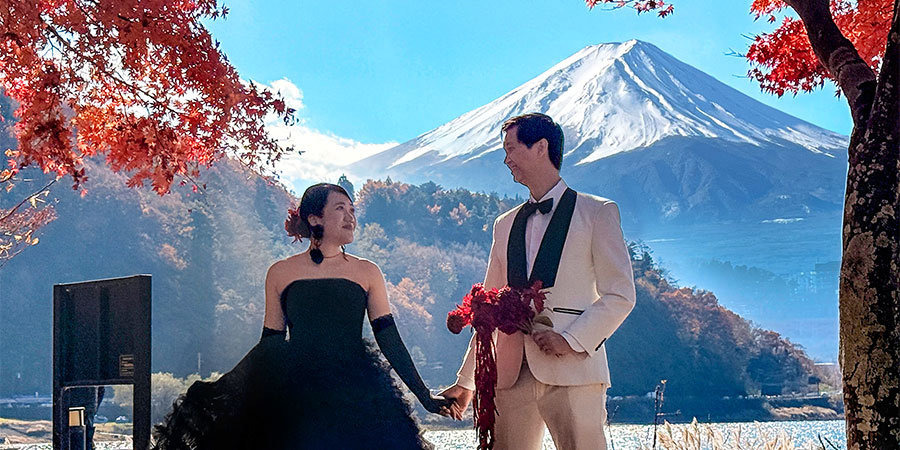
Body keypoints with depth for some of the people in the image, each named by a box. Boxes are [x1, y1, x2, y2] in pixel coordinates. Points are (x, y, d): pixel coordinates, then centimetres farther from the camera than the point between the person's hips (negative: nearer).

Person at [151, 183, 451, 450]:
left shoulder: (367, 273, 8)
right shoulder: (281, 273, 7)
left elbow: (390, 340, 7)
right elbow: (270, 344, 10)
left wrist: (425, 397, 3)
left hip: (354, 398, 1)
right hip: (293, 400, 0)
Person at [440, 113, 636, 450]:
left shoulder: (596, 213, 6)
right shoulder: (505, 225, 22)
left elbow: (620, 295, 0)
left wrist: (572, 340, -13)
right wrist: (466, 381, 19)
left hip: (572, 370, -5)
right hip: (511, 374, 5)